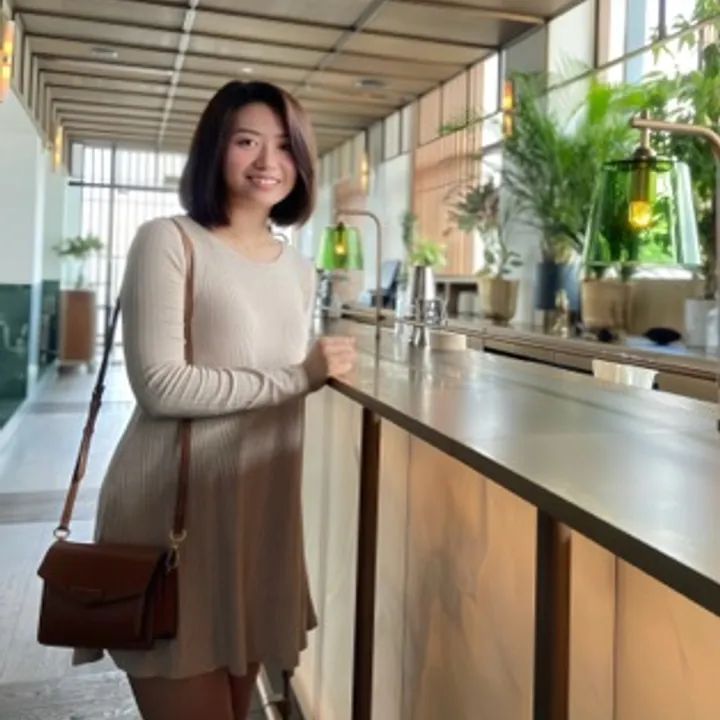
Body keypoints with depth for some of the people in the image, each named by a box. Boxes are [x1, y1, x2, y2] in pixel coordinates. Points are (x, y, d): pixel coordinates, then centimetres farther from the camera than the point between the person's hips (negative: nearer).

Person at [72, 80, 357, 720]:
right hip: (174, 512, -6)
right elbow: (159, 386, -17)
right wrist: (298, 377, -16)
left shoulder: (299, 270, 12)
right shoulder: (168, 242, -9)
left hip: (262, 511, 7)